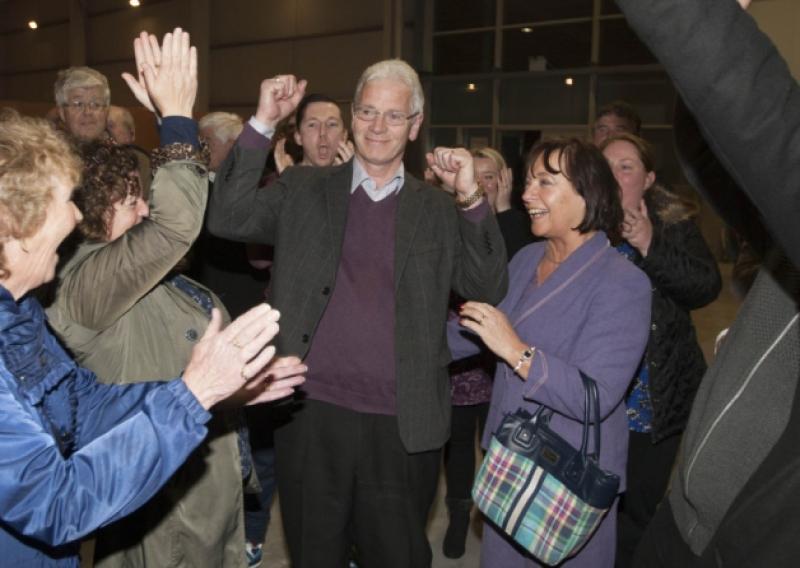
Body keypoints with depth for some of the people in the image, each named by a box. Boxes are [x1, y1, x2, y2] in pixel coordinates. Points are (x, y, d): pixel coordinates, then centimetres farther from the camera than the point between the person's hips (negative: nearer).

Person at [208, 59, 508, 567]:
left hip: (402, 427, 0)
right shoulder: (304, 190, 5)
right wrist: (264, 123, -12)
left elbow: (489, 291, -2)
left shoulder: (439, 211, 6)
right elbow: (227, 219, -7)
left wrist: (472, 199, -13)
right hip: (312, 415, 0)